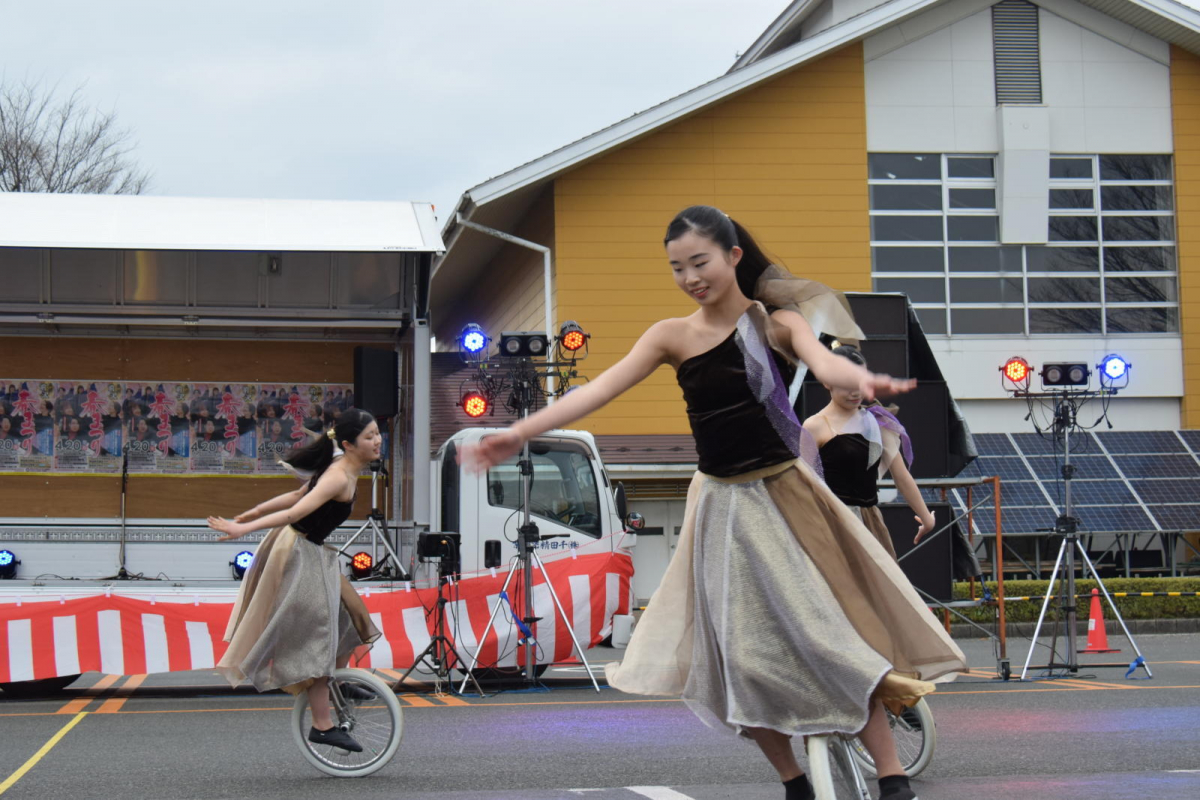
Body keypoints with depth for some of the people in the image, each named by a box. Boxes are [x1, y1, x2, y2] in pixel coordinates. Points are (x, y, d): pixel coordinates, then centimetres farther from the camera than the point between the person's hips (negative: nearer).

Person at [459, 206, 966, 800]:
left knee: (829, 633, -5)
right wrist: (519, 433, -18)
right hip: (720, 506, 3)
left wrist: (861, 379, -50)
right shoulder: (672, 337, 1)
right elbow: (599, 389, -7)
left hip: (783, 495, -3)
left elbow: (821, 360, -26)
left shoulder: (774, 322, -5)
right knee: (737, 656, 3)